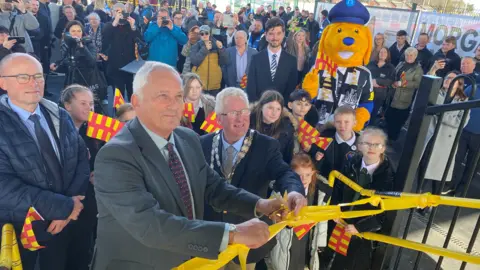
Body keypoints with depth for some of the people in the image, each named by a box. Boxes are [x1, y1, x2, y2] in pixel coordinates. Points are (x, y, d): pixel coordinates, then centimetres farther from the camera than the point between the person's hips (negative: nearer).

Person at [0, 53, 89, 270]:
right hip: (19, 230, -4)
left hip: (63, 224, 4)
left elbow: (81, 159, -2)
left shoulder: (60, 117, 0)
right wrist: (64, 207, -24)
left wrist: (70, 208, -15)